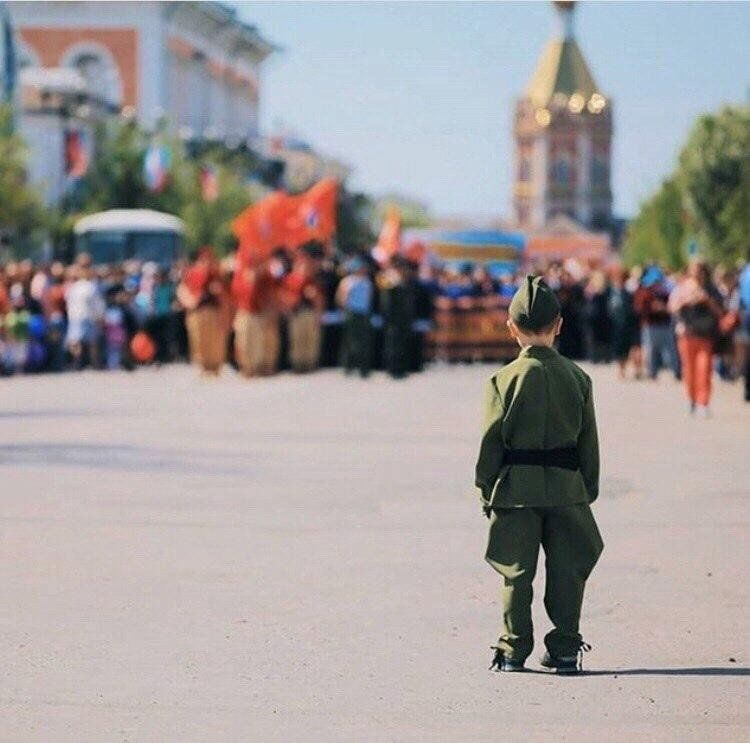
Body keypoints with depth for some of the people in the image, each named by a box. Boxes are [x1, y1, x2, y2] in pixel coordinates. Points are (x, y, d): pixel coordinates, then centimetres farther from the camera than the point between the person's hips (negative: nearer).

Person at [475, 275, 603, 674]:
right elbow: (589, 440, 4)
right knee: (567, 570, 8)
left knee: (516, 573, 5)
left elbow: (491, 440, -6)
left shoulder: (504, 379, -8)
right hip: (567, 488, 2)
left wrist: (486, 490, 3)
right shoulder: (578, 378, -1)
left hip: (515, 489, -2)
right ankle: (565, 650, 10)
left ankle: (513, 651, 8)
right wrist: (589, 488, 13)